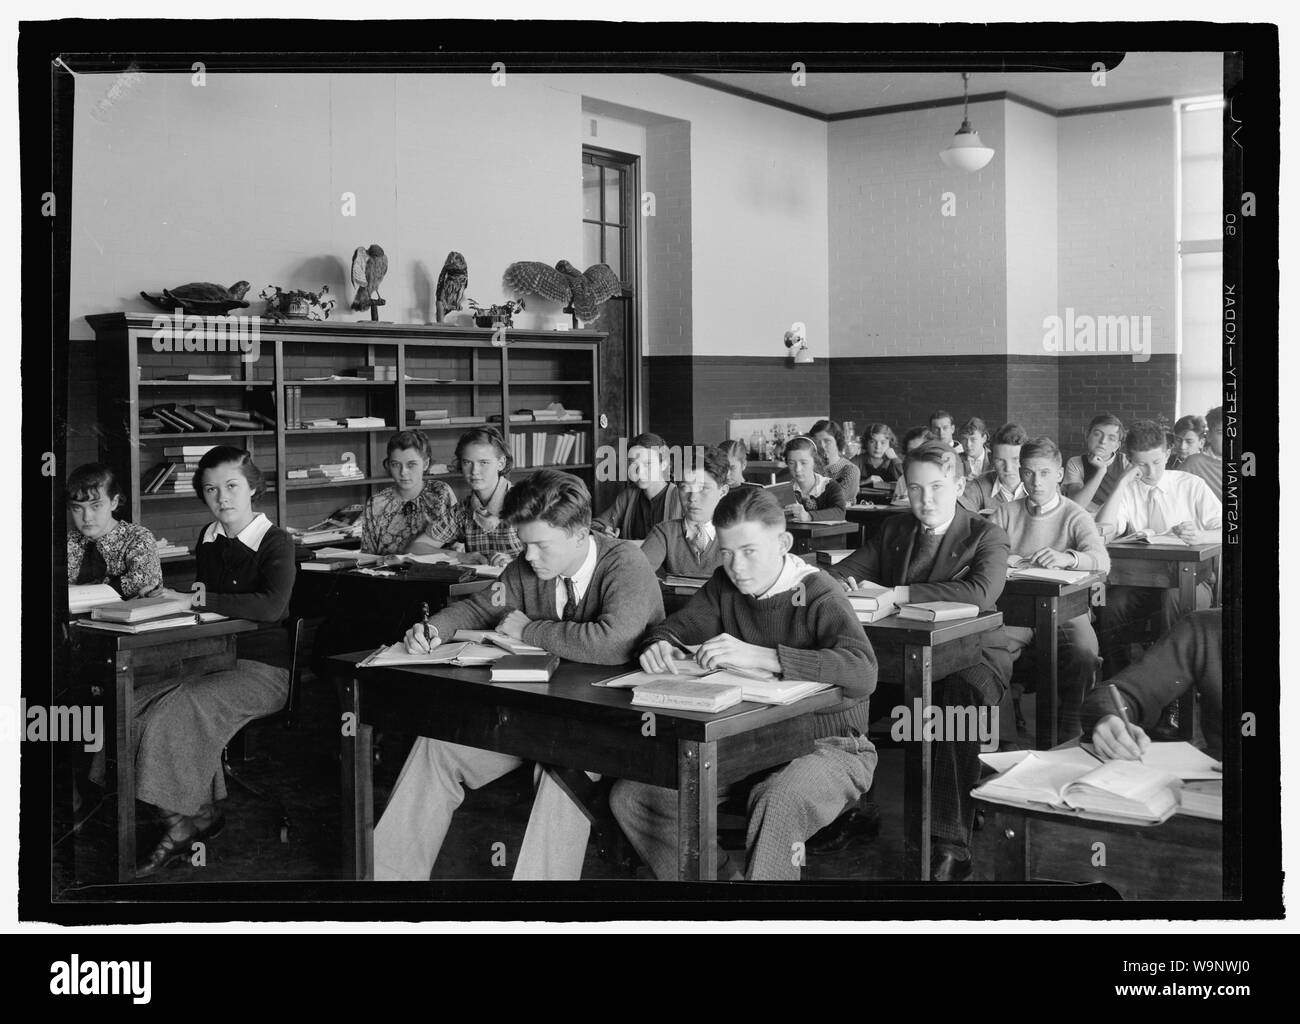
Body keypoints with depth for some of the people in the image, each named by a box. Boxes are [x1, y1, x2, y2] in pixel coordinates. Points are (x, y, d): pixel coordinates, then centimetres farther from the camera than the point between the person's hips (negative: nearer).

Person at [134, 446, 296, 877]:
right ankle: (195, 815, -9)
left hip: (262, 669, -7)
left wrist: (199, 599, -20)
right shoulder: (208, 539, 12)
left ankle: (185, 822, -7)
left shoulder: (276, 542, -9)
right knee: (132, 708, -17)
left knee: (174, 713, -27)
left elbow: (271, 606, -26)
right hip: (208, 660, 7)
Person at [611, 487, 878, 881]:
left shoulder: (818, 595, -17)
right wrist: (659, 646, -17)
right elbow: (676, 627, 11)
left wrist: (759, 656, -41)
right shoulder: (725, 586, 3)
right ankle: (721, 878, 6)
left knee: (779, 804, -41)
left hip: (825, 743, -7)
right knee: (629, 796, -6)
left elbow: (862, 673, -33)